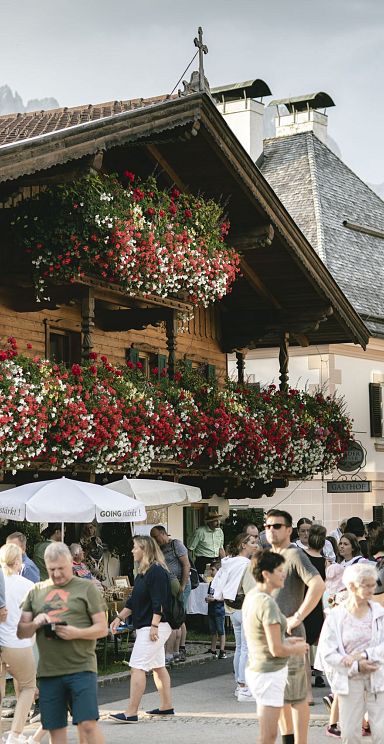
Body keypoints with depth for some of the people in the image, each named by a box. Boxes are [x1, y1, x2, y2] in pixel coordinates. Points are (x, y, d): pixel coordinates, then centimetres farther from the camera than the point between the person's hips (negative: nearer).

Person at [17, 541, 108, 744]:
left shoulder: (87, 588, 4)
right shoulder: (36, 591, 14)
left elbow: (102, 628, 0)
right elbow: (21, 632, 13)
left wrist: (77, 633, -18)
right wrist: (34, 624, -10)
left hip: (81, 668, -4)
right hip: (48, 671, 4)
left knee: (88, 724, -10)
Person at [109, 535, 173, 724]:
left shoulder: (157, 571, -16)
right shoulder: (142, 573, 14)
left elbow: (158, 602, -21)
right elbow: (133, 601, 21)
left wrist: (154, 626, -23)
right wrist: (119, 618, 19)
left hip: (155, 627, -10)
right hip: (145, 627, 10)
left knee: (137, 667, -12)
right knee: (158, 666, 14)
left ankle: (131, 713, -12)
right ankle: (167, 706, 22)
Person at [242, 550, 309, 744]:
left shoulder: (251, 596, 6)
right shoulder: (267, 603, -22)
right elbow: (276, 650, -22)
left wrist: (286, 641, 13)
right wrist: (296, 649, -4)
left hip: (255, 669, 10)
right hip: (269, 675, -10)